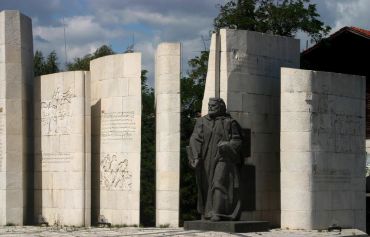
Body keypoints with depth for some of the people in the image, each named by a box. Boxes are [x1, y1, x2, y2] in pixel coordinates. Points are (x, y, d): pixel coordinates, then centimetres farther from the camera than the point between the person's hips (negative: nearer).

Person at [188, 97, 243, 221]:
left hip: (222, 159, -4)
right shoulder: (202, 122, 9)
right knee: (206, 185, 5)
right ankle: (207, 212, 13)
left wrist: (226, 145, -20)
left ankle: (218, 213, -20)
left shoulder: (229, 122, 3)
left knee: (219, 184, -14)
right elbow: (195, 139, 0)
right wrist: (196, 156, -13)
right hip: (206, 160, 4)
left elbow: (237, 141, 0)